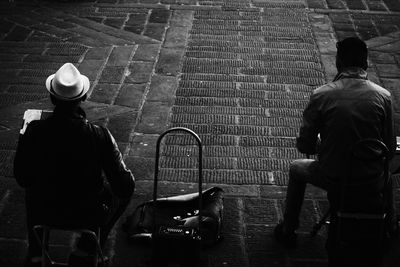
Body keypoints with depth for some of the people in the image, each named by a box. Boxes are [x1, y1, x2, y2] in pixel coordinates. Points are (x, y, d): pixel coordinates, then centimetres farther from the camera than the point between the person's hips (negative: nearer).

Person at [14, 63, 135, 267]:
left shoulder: (34, 132, -19)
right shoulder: (100, 136, -24)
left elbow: (22, 179, -4)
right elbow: (124, 187, -16)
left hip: (46, 214, 2)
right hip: (89, 216, -2)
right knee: (126, 188, 27)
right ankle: (90, 248, 32)